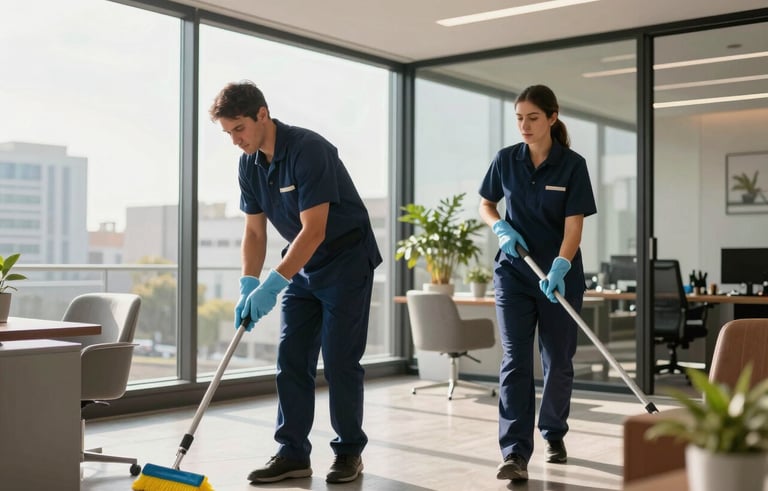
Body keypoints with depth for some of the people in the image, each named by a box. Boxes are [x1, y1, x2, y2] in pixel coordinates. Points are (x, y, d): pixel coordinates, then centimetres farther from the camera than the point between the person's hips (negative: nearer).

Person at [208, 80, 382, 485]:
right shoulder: (249, 164, -1)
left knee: (339, 360, -4)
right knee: (291, 360, 2)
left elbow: (314, 230, -29)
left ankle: (349, 451, 11)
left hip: (346, 261, -7)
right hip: (302, 266, 7)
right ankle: (293, 453, 9)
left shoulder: (308, 149, -25)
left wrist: (271, 285, -32)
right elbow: (254, 231, 4)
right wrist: (248, 287, -9)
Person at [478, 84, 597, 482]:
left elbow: (574, 224, -15)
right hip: (514, 272, 1)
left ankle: (553, 434, 32)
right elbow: (485, 206, 12)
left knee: (558, 360, 9)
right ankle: (515, 453, -10)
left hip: (560, 275, -1)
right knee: (515, 360, -8)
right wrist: (501, 227, -10)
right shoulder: (505, 160, -1)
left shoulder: (572, 164, -9)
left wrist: (560, 267, -31)